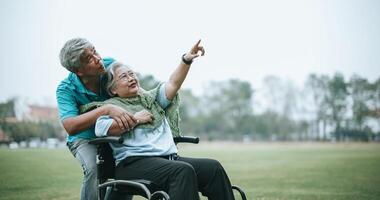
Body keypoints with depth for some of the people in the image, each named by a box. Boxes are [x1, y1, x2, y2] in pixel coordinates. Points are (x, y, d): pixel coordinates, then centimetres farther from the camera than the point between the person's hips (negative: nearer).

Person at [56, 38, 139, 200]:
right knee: (95, 169, -32)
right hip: (85, 139, -3)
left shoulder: (110, 65, -15)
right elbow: (70, 126, -38)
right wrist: (107, 110, -49)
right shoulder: (66, 89, -22)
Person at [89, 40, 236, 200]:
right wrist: (135, 119, -5)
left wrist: (186, 60, -2)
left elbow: (173, 84, 14)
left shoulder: (150, 99, 29)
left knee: (213, 167, -16)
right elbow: (100, 129, -12)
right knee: (183, 171, -33)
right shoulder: (110, 106, 10)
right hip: (134, 162, -6)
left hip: (169, 158, 7)